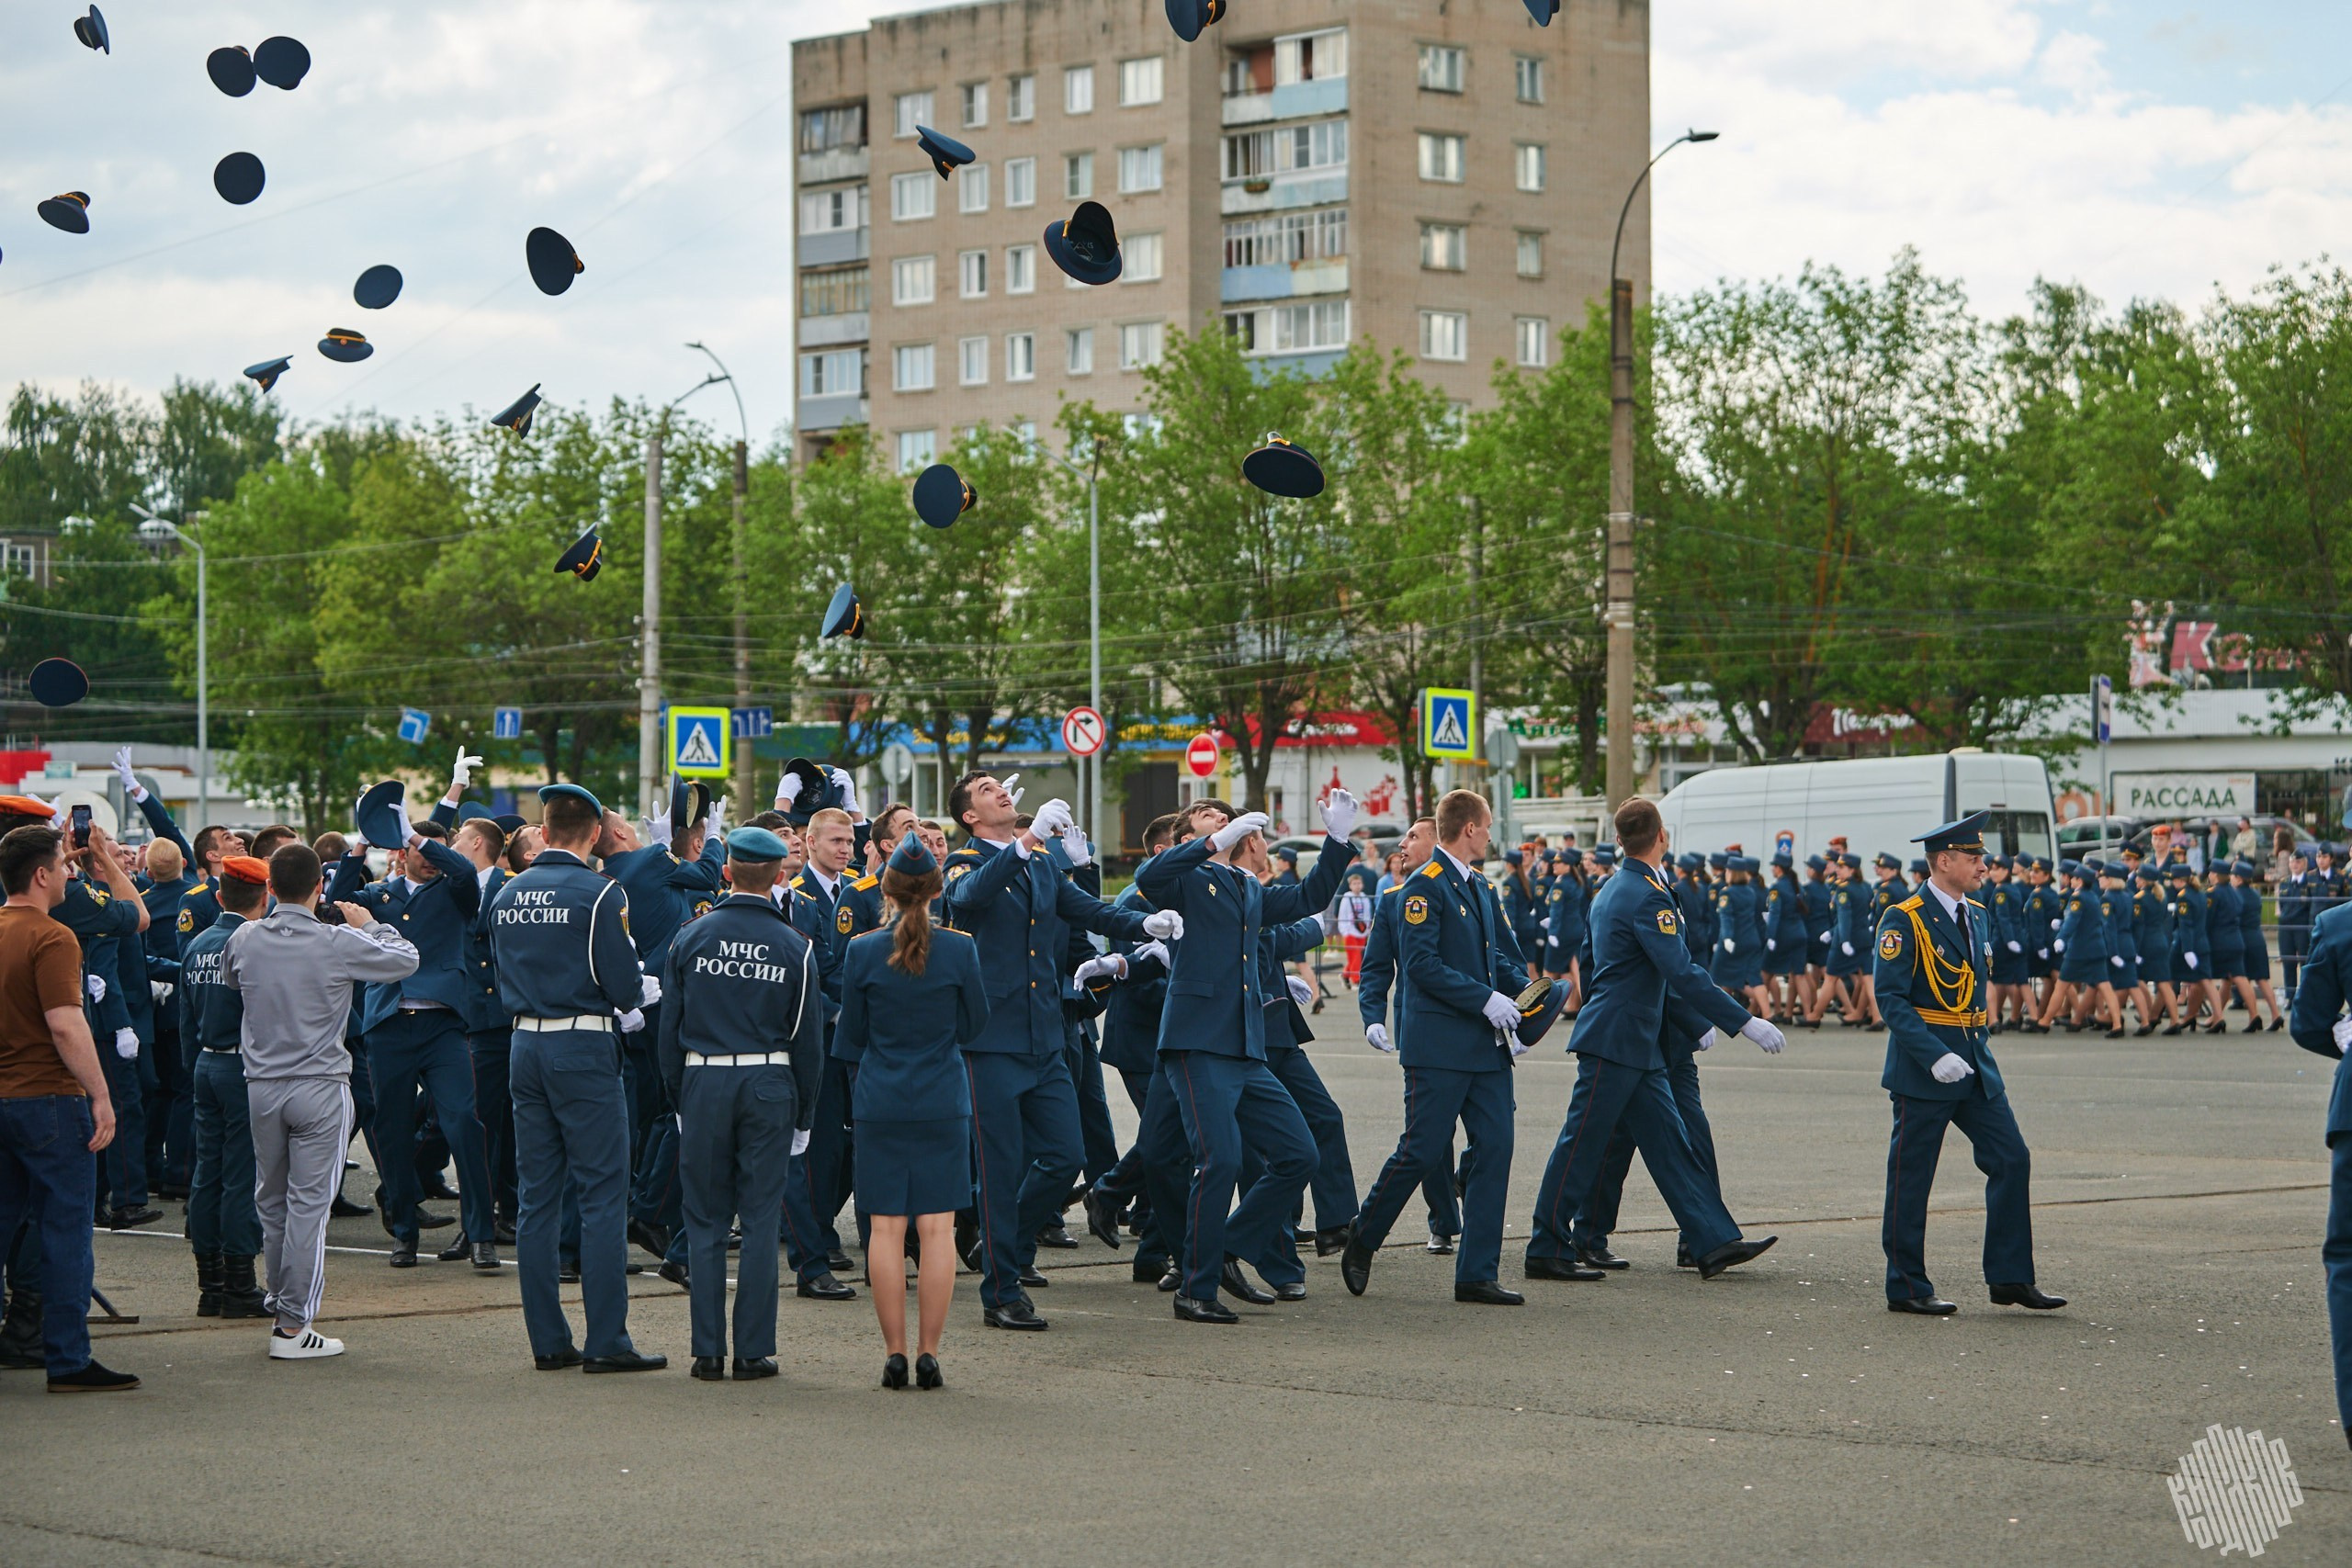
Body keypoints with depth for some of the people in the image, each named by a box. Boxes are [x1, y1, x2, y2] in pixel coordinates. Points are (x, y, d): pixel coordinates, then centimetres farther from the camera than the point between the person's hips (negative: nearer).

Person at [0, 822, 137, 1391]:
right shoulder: (50, 939, -15)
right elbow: (66, 1026, -21)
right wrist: (100, 1096, -16)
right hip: (49, 1099, -8)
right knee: (65, 1232, -3)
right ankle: (68, 1360, -2)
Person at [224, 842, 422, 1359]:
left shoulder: (244, 939, 0)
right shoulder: (339, 943, -12)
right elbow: (406, 959, -1)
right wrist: (368, 924, 15)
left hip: (262, 1086, 4)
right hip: (320, 1088, -4)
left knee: (272, 1202, 15)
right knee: (308, 1203, -3)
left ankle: (284, 1308, 23)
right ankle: (294, 1326, -3)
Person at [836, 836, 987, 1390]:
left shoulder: (862, 951, -5)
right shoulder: (960, 949, -6)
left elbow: (851, 1035, 3)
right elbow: (973, 1025, 6)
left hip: (879, 1101, 0)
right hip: (943, 1103, 0)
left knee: (886, 1228, 3)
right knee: (937, 1227, 2)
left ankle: (894, 1352, 3)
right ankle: (929, 1352, 0)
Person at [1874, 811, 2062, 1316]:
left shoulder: (1975, 914, 12)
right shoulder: (1905, 921, -12)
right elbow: (1891, 998, -17)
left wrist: (1978, 1044, 16)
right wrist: (1935, 1056, -25)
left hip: (1975, 1065, 8)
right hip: (1922, 1069, -8)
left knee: (2011, 1160, 2)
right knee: (1911, 1178, 1)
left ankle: (2009, 1278, 8)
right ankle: (1906, 1288, 10)